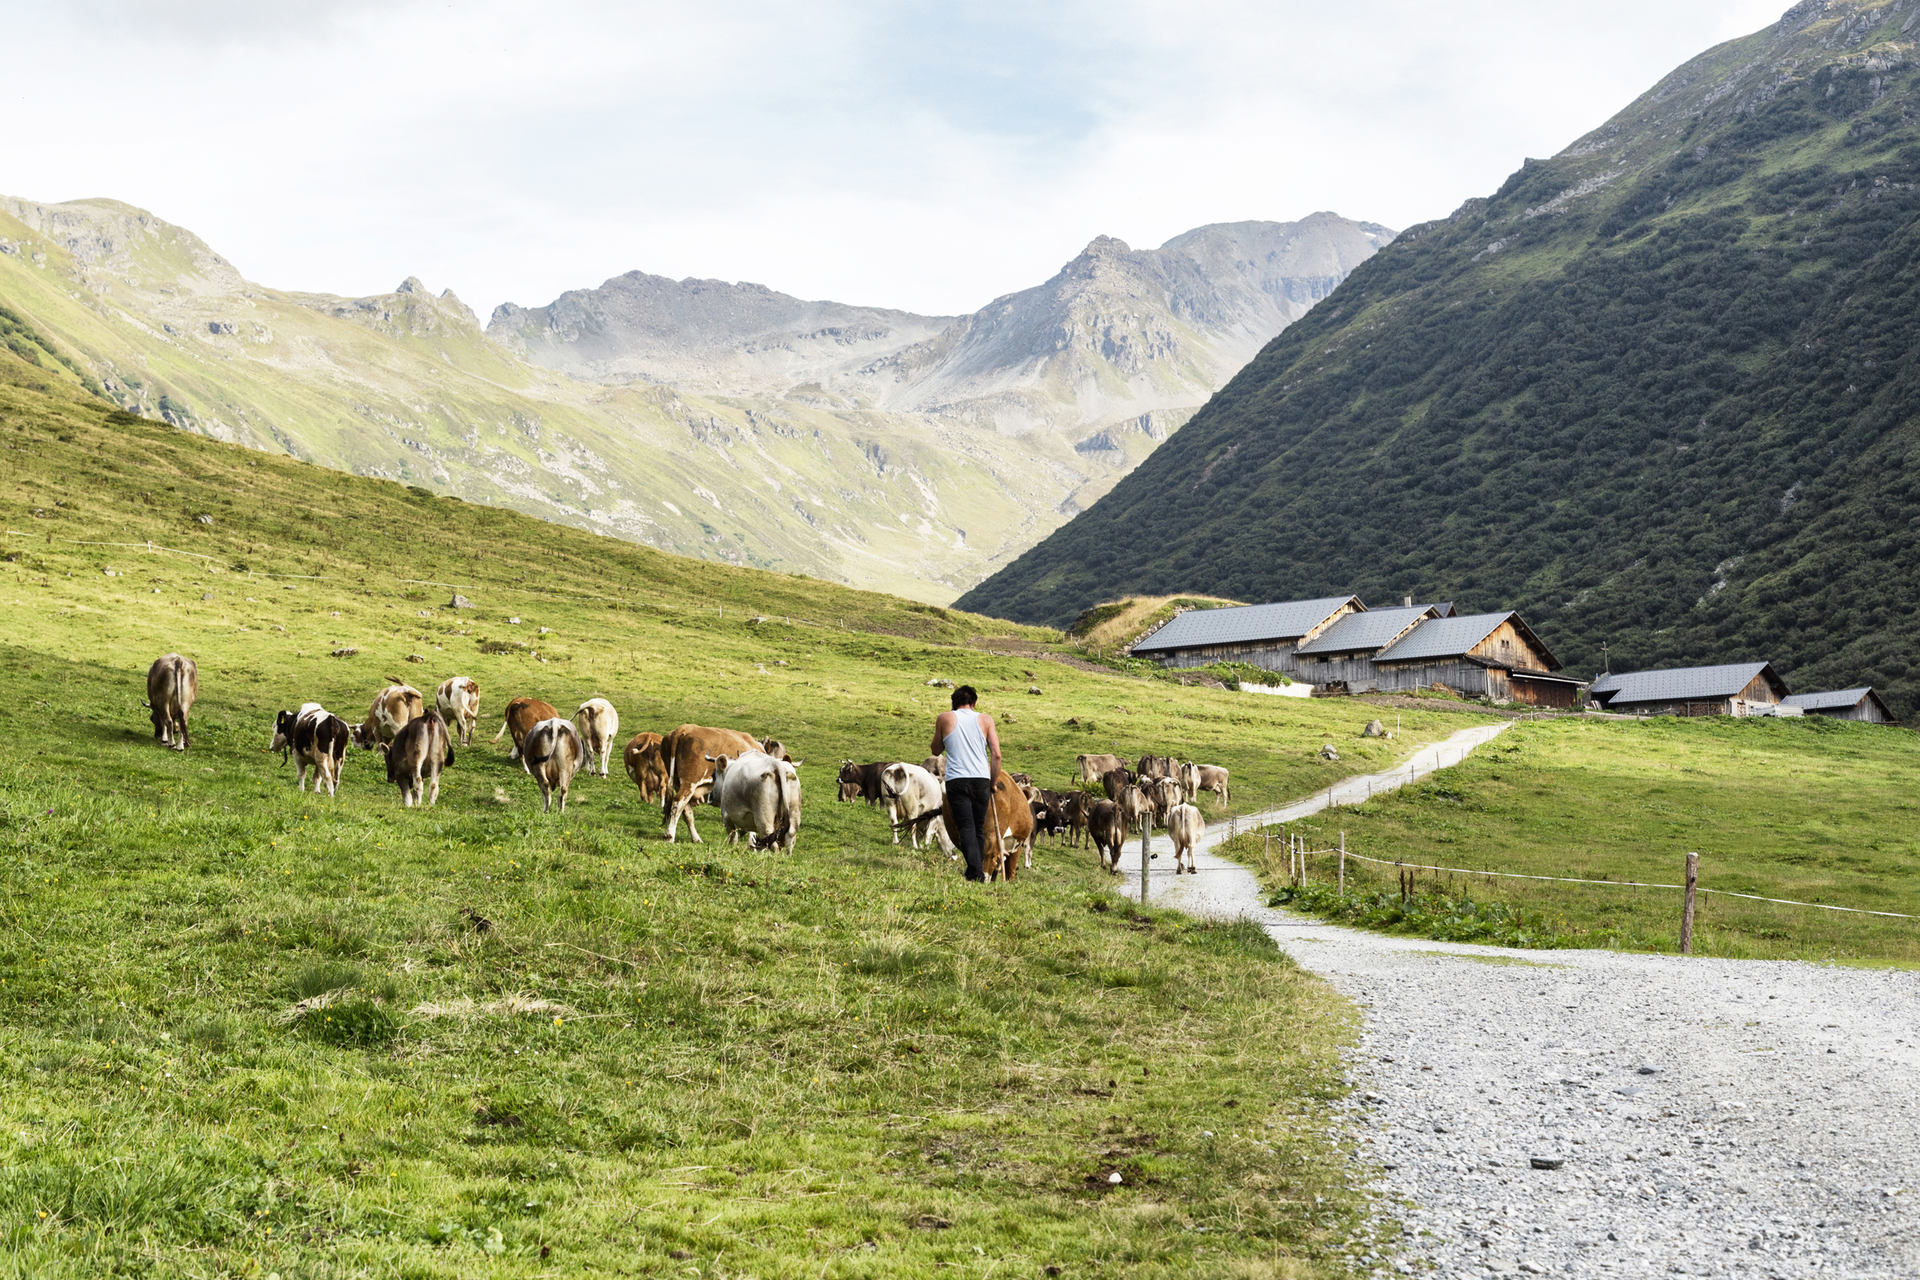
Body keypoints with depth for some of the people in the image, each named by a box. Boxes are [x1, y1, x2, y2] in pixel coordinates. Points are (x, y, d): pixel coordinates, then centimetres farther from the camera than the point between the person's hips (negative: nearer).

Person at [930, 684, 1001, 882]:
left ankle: (975, 873, -22)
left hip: (956, 780, -2)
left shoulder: (945, 719, 8)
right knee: (979, 828, 14)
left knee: (966, 827, -7)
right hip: (981, 780, 2)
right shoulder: (985, 720, 9)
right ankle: (977, 872, 17)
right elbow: (996, 754, 3)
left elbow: (936, 750, 19)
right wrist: (993, 782, 13)